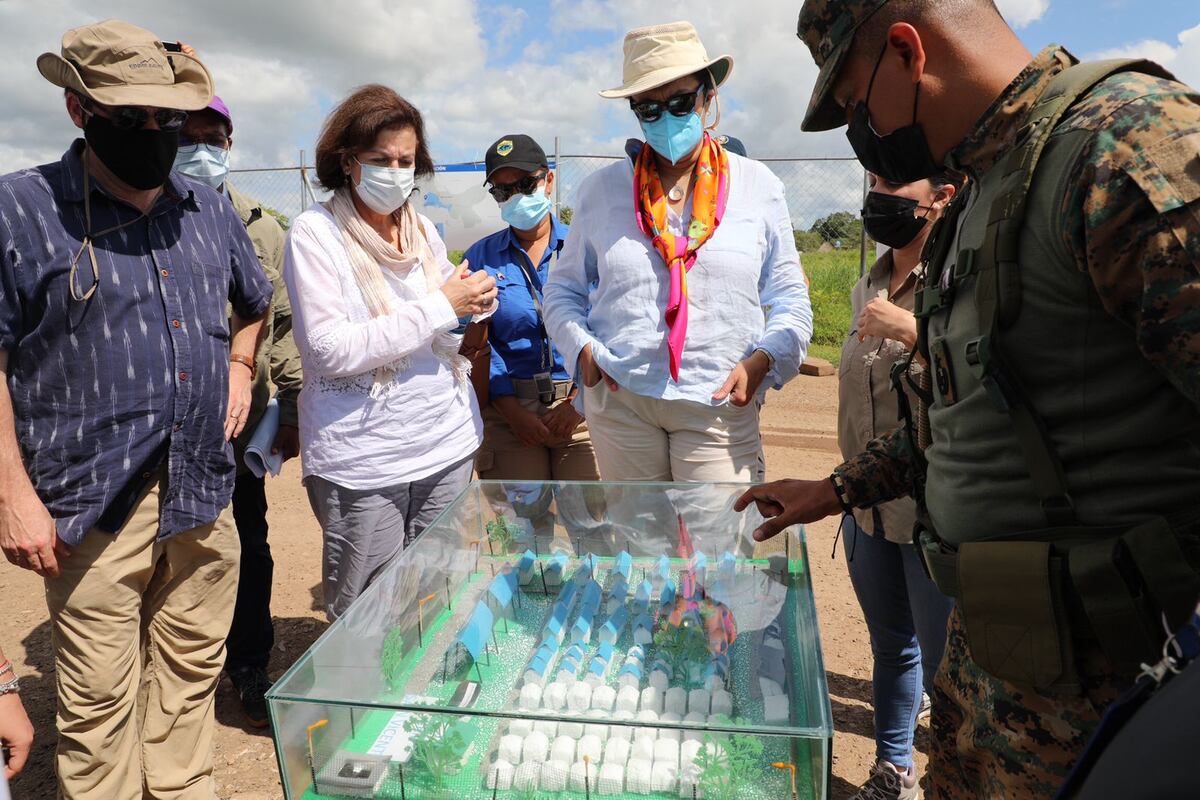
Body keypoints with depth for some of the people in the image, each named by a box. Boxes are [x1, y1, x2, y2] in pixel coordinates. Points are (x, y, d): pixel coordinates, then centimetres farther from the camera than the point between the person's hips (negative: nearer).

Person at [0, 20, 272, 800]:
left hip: (204, 494, 5)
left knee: (191, 675, 17)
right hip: (96, 507, -4)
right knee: (100, 702, 6)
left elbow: (255, 302, 28)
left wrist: (240, 363, 10)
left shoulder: (211, 211, 10)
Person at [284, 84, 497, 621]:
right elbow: (331, 351, -18)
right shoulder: (315, 232, -7)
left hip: (448, 445, 5)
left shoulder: (423, 230, 10)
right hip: (362, 463, -5)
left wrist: (471, 306, -1)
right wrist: (439, 308, -16)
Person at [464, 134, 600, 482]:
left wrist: (578, 399, -12)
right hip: (508, 407, 1)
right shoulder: (479, 257, 7)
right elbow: (477, 344, 1)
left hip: (582, 404, -1)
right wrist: (513, 411, -9)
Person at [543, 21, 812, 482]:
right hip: (619, 401, 1)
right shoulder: (601, 190, 7)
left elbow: (790, 299, 8)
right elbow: (564, 290, 13)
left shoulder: (758, 187, 5)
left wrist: (762, 360, -9)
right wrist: (581, 349, -5)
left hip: (720, 405, -1)